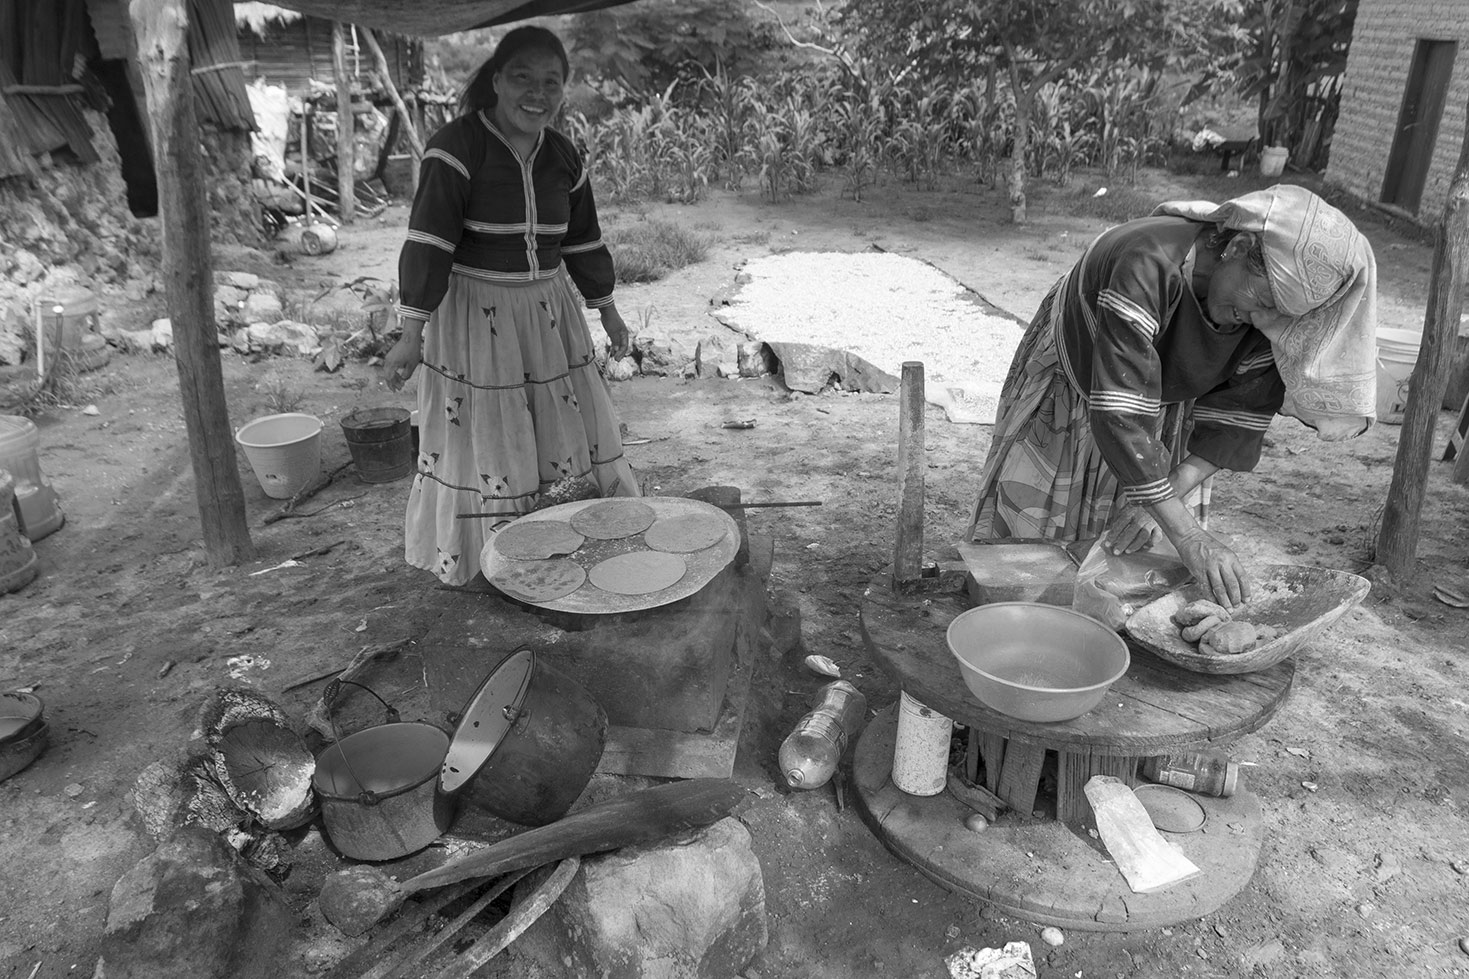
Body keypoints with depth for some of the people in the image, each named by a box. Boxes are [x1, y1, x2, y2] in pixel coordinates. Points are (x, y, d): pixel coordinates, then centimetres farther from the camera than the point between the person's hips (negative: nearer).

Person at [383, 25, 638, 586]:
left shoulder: (562, 157, 4)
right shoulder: (457, 148, -15)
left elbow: (583, 240, 14)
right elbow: (428, 242, -19)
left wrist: (607, 311, 19)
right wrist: (412, 335, -22)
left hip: (548, 313, 6)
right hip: (472, 317, -6)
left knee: (570, 433, 12)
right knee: (479, 441, 4)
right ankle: (473, 564, 22)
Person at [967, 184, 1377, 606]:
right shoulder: (1147, 266, -40)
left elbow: (1237, 417, -15)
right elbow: (1120, 412, -43)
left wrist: (1165, 494, -28)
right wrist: (1186, 534, -42)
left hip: (1166, 406, 4)